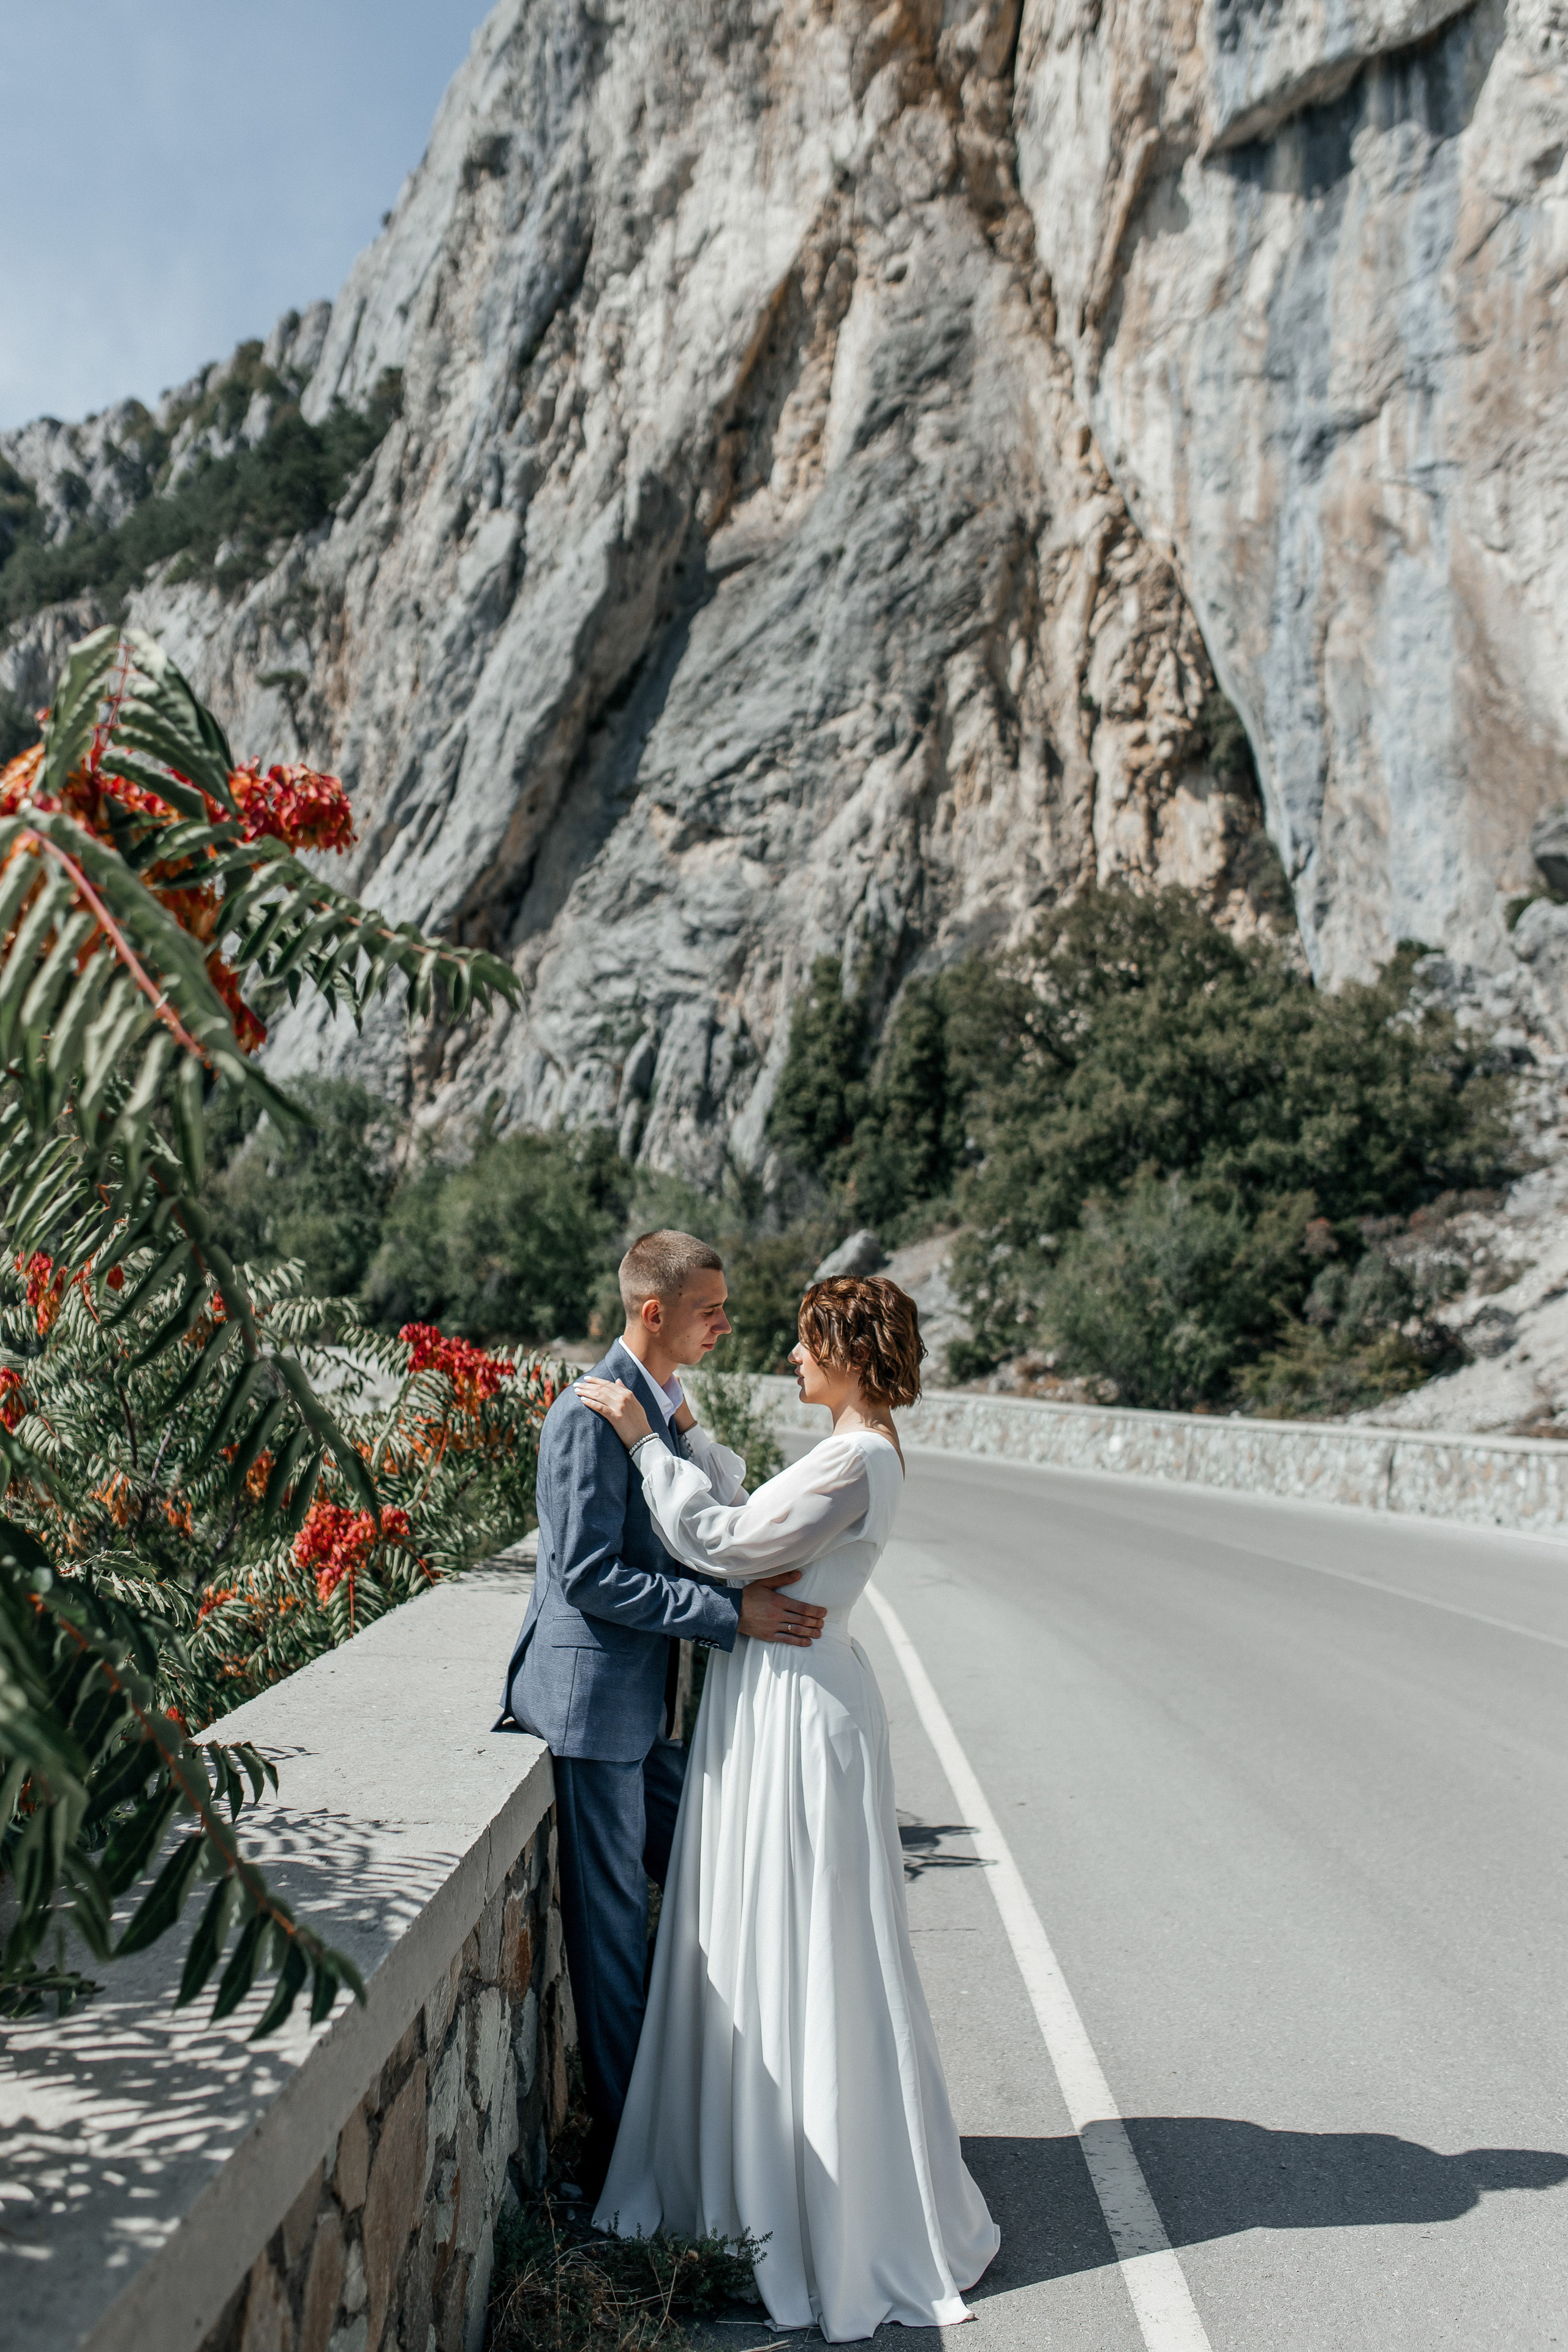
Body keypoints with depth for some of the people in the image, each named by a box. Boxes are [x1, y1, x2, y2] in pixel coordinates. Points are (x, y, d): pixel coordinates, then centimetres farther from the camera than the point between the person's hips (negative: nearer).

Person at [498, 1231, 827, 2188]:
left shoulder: (673, 1406, 8)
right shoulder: (589, 1413, -20)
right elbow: (590, 1578, -24)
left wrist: (754, 1584, -4)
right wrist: (735, 1612, -24)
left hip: (651, 1702, 9)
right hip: (595, 1697, -9)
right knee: (612, 1921, 5)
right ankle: (621, 2136, 23)